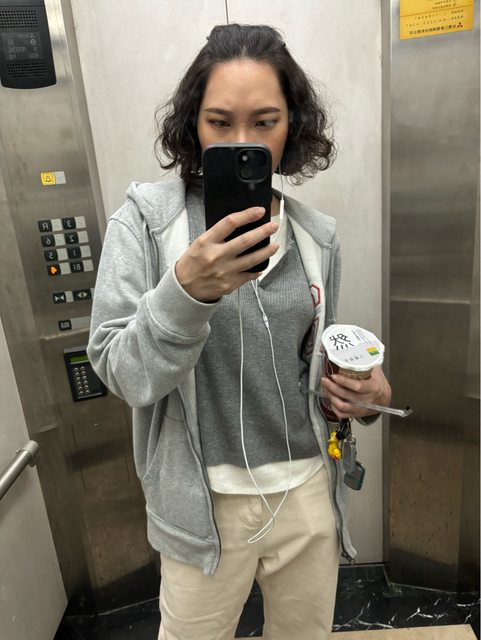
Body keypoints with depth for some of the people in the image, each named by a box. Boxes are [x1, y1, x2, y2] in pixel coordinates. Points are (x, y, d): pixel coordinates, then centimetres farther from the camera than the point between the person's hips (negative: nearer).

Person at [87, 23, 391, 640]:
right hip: (205, 501, -3)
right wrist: (186, 290, -34)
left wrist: (361, 388, -10)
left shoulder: (317, 234, -1)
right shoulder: (145, 218, -12)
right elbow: (121, 374, -18)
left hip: (309, 487, 4)